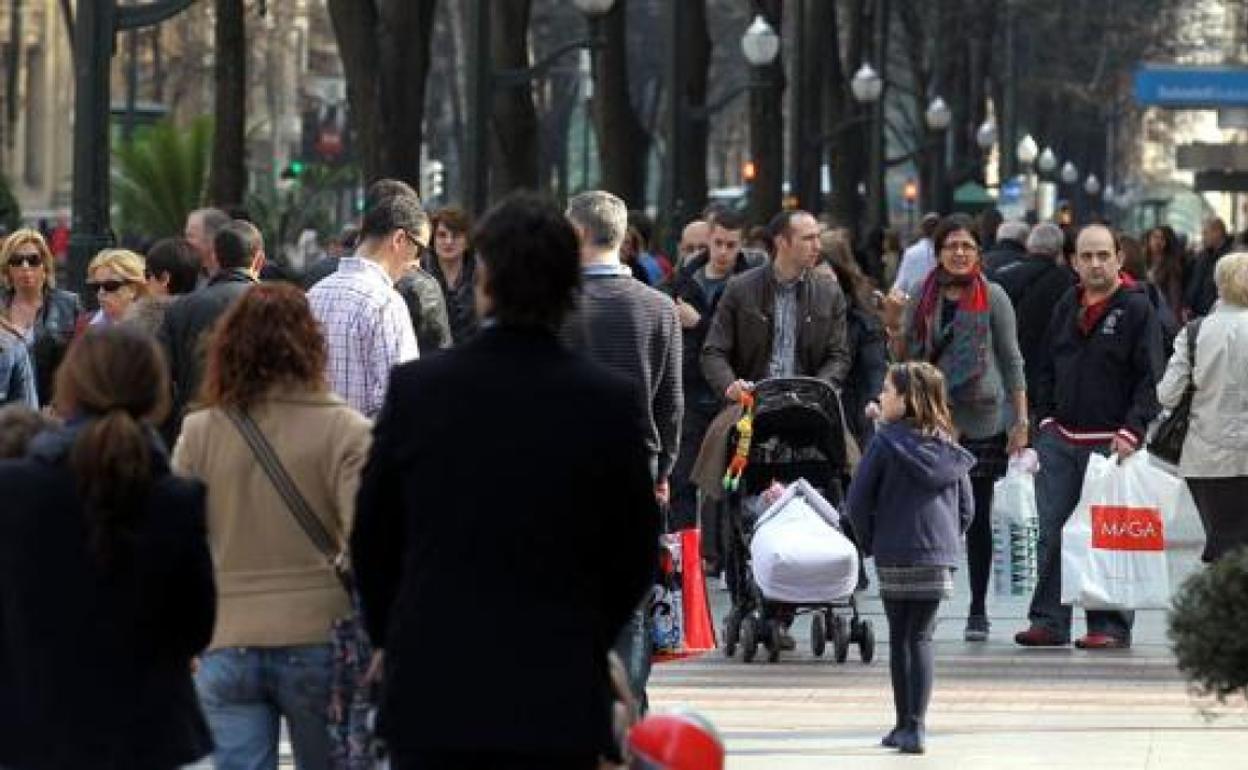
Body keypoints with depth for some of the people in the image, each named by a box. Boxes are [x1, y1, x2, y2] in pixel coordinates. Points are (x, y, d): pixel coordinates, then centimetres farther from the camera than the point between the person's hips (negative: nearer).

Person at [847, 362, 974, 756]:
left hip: (894, 557, -3)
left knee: (899, 638, 11)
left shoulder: (885, 443, -7)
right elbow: (967, 507, 8)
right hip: (940, 556, 3)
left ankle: (905, 725, 14)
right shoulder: (949, 448, 6)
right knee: (920, 637, 5)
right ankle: (915, 726, -7)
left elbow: (858, 501, -7)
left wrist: (871, 543, 5)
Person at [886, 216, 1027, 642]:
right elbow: (906, 356, 16)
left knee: (977, 515, 4)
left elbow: (1011, 359, 2)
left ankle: (978, 610, 11)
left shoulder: (992, 297, 1)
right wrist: (894, 326, -3)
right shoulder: (924, 296, 9)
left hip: (982, 419, -2)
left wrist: (1021, 419, -3)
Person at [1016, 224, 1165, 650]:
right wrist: (1046, 417, 10)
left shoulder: (1137, 308, -4)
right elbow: (1046, 367, 22)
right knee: (1052, 533, 4)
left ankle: (1111, 626, 3)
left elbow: (1151, 379, -8)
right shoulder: (1066, 307, 13)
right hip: (1060, 437, 5)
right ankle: (1049, 622, 8)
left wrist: (1132, 431, -16)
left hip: (1110, 441, -5)